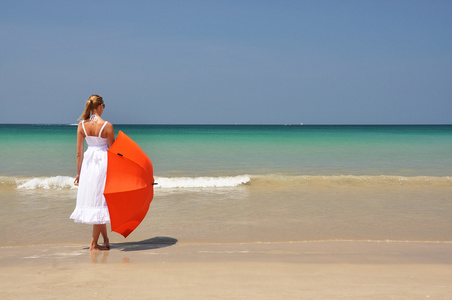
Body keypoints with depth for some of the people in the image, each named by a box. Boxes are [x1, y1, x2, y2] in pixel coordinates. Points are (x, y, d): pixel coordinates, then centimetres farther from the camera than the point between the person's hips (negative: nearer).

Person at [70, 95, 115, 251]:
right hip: (103, 162, -4)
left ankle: (106, 240, 25)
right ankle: (93, 244, 6)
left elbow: (79, 152, 3)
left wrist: (78, 173, 11)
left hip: (88, 162, 4)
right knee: (99, 200, 3)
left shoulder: (82, 125, -1)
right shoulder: (107, 126, -12)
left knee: (92, 199, 16)